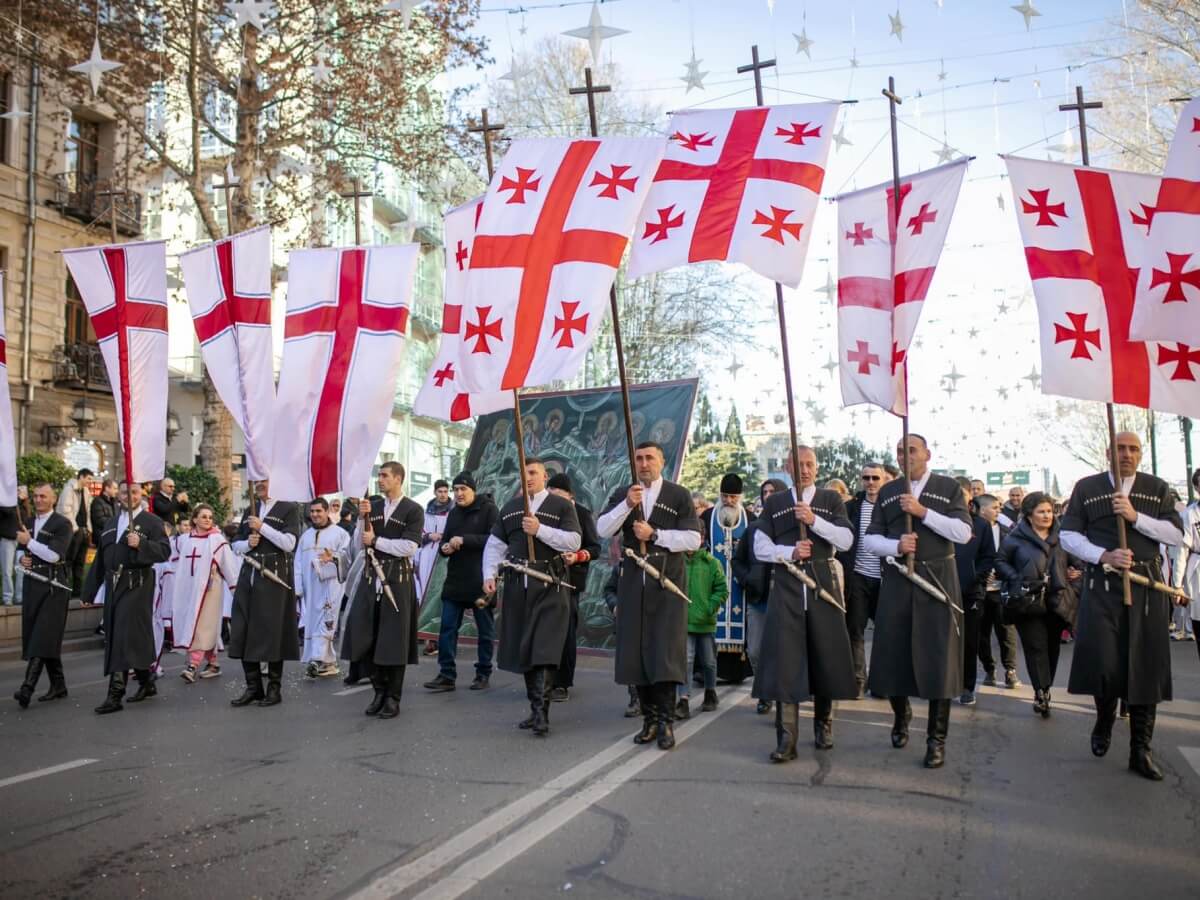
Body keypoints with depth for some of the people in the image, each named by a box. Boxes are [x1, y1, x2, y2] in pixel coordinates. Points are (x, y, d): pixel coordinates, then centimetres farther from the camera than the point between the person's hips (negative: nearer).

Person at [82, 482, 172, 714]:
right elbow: (100, 558, 21)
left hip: (137, 585, -7)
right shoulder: (112, 523, 19)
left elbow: (165, 551, -11)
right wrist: (90, 591, 21)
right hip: (113, 584, 7)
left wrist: (141, 544, -26)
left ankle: (116, 694, -11)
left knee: (125, 636, -11)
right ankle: (147, 683, 26)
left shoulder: (152, 521, -1)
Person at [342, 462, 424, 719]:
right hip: (371, 578, 5)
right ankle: (379, 692, 20)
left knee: (394, 640, 1)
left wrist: (376, 540, -12)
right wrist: (362, 519, -5)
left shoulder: (413, 510, -3)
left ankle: (393, 698, 11)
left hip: (398, 580, -4)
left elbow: (409, 547, -14)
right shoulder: (372, 507, 11)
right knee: (369, 638, 6)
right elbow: (359, 547, 9)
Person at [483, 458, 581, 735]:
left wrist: (540, 529, -19)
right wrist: (489, 575, 1)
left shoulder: (562, 506, 1)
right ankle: (537, 709, 19)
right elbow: (495, 545, 15)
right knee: (523, 650, 8)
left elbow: (573, 541, -10)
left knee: (544, 649, -12)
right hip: (517, 584, 5)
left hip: (550, 586, -5)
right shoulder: (509, 508, 15)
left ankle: (541, 712, -10)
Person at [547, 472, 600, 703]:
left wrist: (576, 557, -19)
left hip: (569, 580, -3)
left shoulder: (582, 514, 0)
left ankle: (562, 684, 4)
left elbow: (595, 548, -1)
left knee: (566, 631, -2)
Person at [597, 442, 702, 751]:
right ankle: (649, 719, 15)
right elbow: (602, 529, -3)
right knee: (637, 651, 5)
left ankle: (665, 722, 2)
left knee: (666, 652, -5)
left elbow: (693, 539, -5)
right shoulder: (622, 495, 11)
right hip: (634, 581, 3)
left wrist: (654, 534, -13)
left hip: (668, 581, -3)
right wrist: (626, 505, -16)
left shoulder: (679, 495, 3)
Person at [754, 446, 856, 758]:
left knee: (826, 654, 6)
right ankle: (786, 738, -6)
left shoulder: (831, 499, 9)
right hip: (786, 586, 0)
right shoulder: (774, 503, 11)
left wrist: (814, 520, -16)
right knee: (784, 657, -7)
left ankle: (823, 726, 26)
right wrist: (789, 551, -10)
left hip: (823, 585, 0)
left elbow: (846, 540, -4)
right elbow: (760, 548, 7)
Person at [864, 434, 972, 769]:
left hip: (938, 578, -2)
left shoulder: (948, 487, 3)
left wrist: (922, 511, -15)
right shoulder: (887, 491, 11)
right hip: (897, 580, 3)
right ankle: (901, 715, 32)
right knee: (892, 653, 5)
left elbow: (963, 533, -8)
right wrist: (895, 545, -12)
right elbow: (871, 539, 8)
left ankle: (936, 739, 8)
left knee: (938, 657, -2)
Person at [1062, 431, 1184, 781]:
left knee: (1146, 665, 0)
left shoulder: (1157, 489, 9)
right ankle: (1104, 723, 24)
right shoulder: (1086, 487, 5)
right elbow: (1068, 535, 2)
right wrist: (1104, 555, -12)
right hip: (1102, 585, -1)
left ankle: (1140, 750, 9)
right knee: (1102, 662, -6)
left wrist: (1136, 516, -12)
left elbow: (1176, 534, 1)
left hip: (1147, 586, 1)